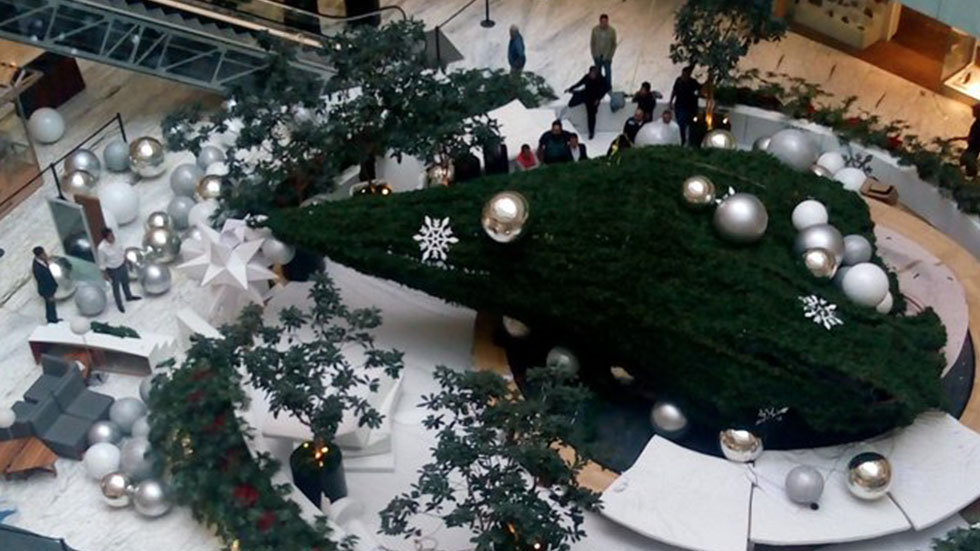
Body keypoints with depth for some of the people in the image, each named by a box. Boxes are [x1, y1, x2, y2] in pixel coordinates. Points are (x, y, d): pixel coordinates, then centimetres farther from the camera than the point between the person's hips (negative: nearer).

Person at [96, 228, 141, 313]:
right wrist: (105, 274, -12)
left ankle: (129, 296, 56)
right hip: (113, 270, -6)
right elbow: (101, 263, -20)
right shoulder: (102, 248, -34)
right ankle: (119, 304, 42)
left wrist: (124, 256, 18)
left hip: (122, 265, 6)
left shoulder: (115, 239, -18)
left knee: (125, 282, 29)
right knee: (116, 287, 18)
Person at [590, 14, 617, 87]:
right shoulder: (595, 29, -14)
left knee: (608, 72, 11)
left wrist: (610, 56, -9)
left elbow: (614, 44, -8)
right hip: (597, 56, 1)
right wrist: (594, 54, -3)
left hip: (607, 56, -1)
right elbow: (592, 42, -2)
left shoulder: (612, 31, -18)